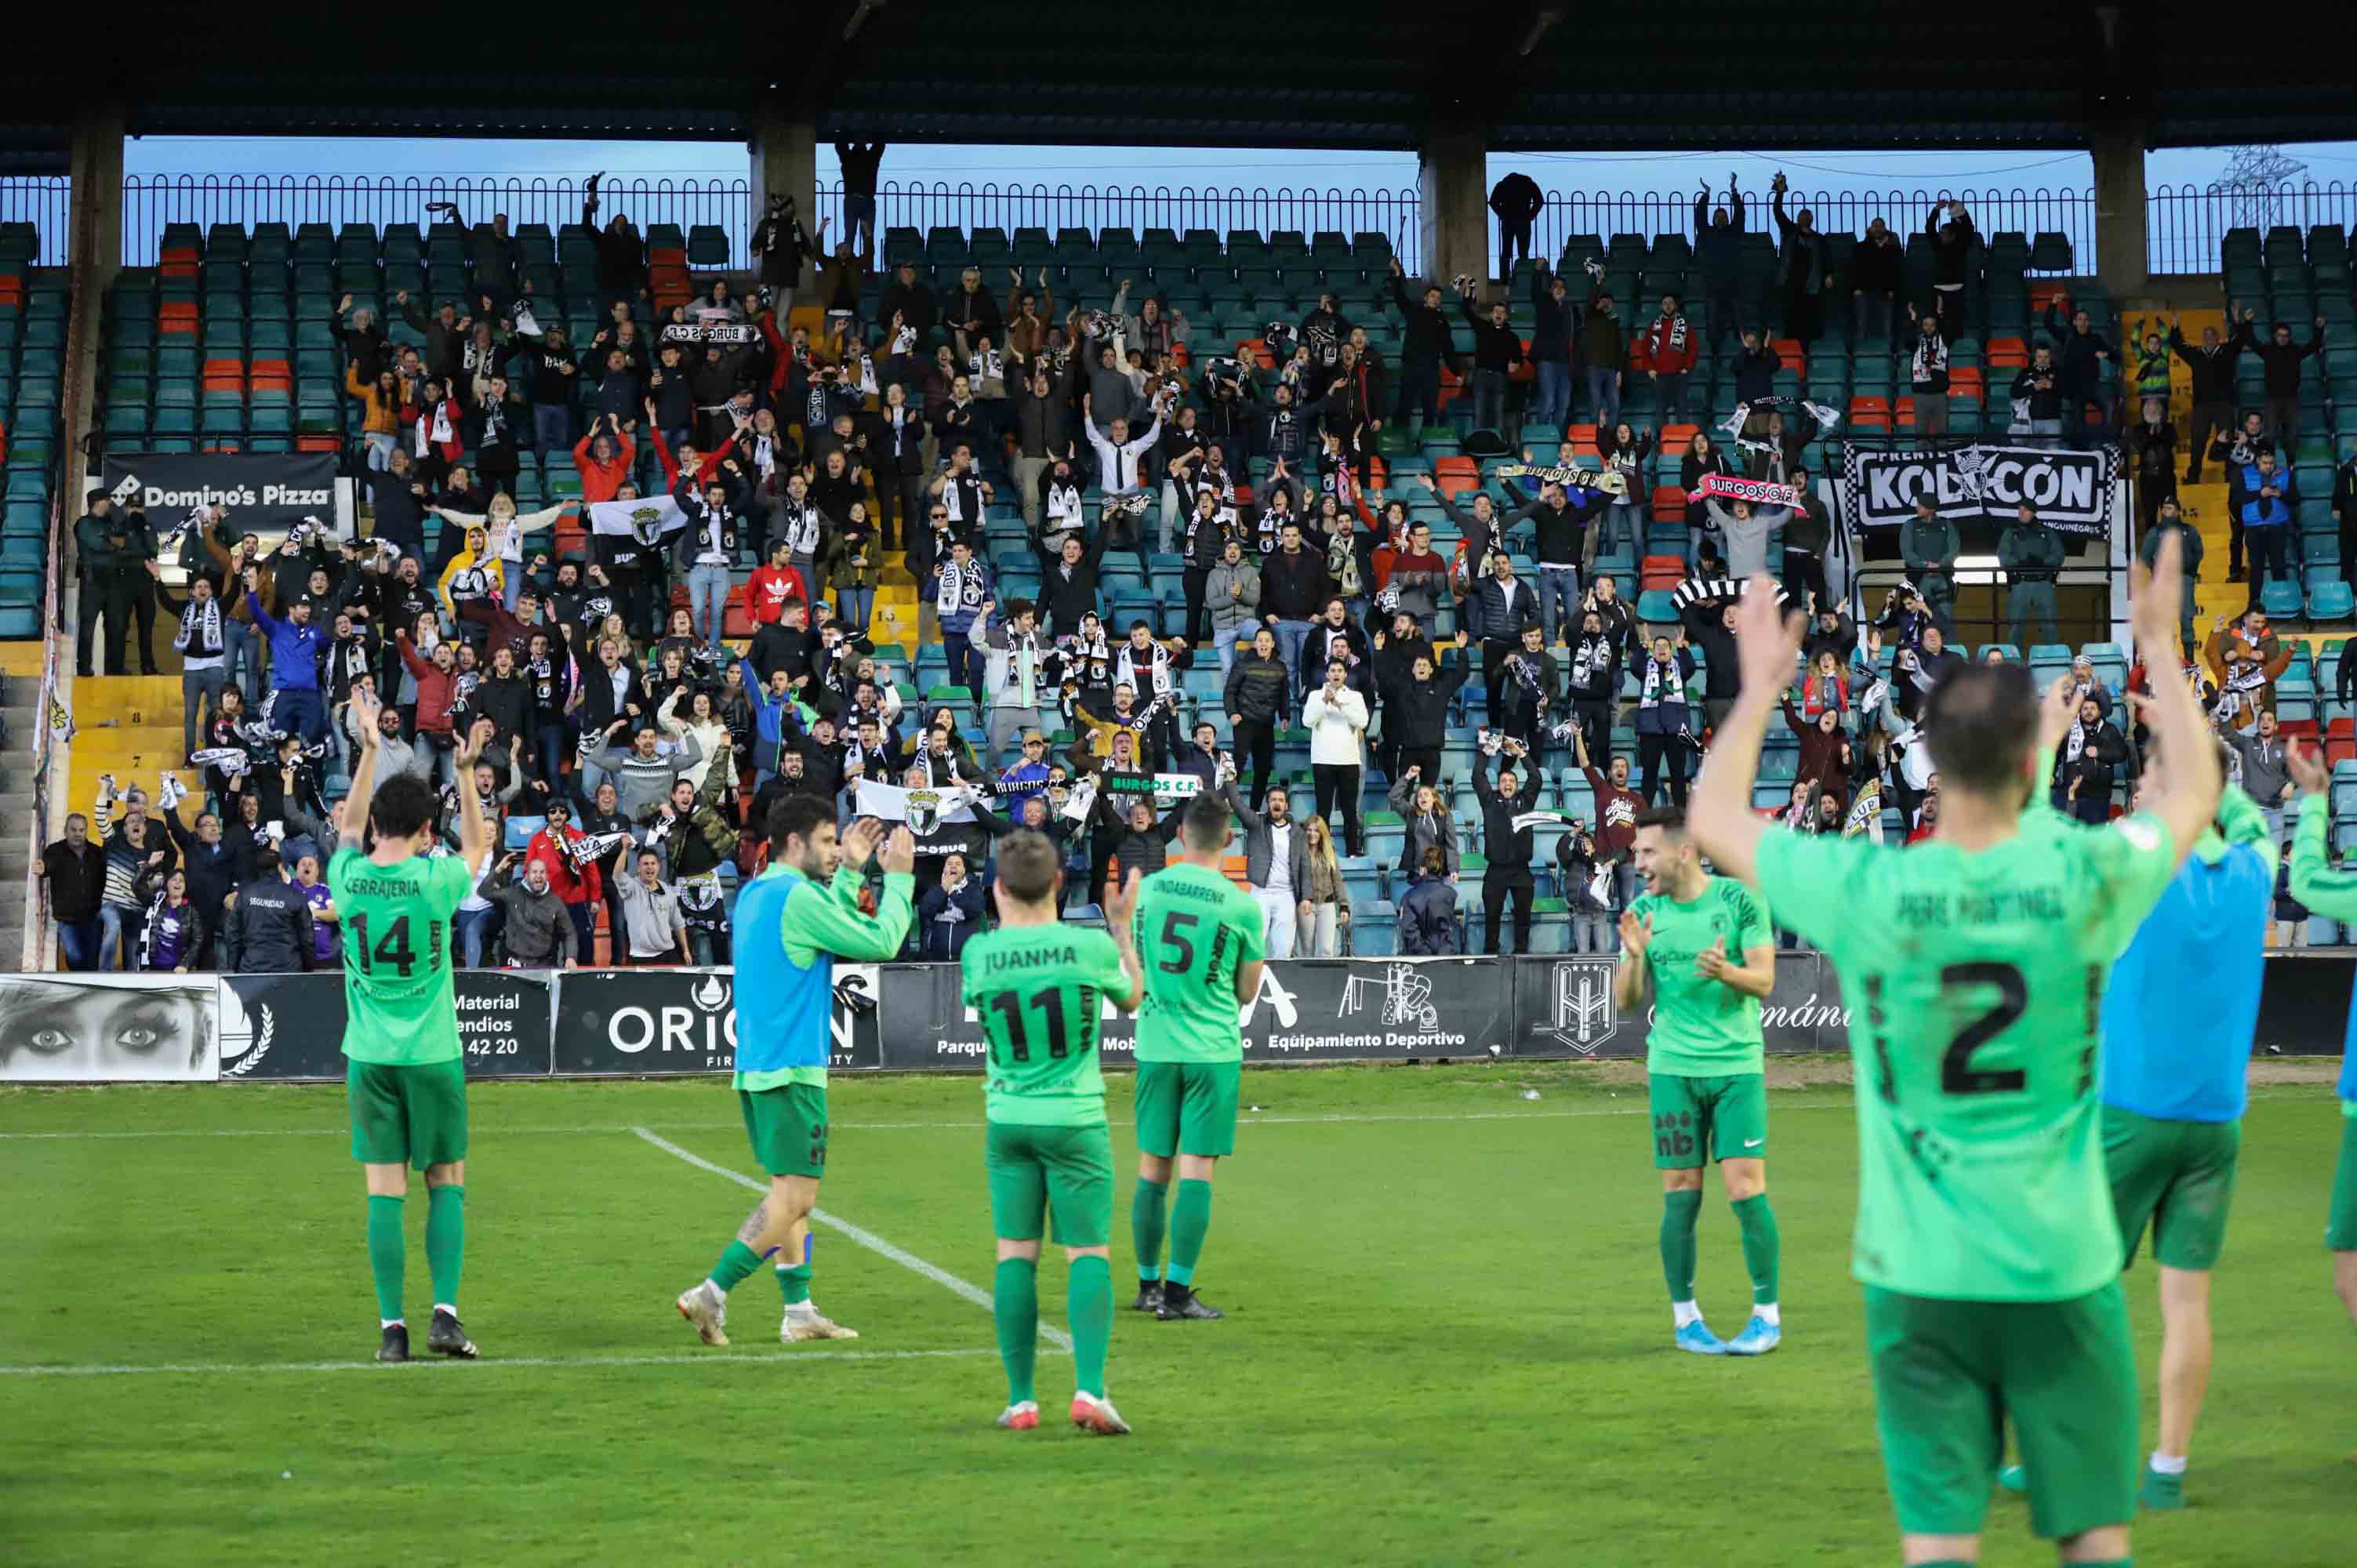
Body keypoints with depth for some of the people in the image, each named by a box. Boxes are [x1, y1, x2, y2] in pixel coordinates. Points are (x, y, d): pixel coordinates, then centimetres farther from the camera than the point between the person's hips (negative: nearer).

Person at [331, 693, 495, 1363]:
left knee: (385, 1191, 2)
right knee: (446, 1184, 8)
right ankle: (445, 1314, -2)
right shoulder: (435, 880, -8)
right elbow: (478, 845, 14)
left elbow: (351, 828, 20)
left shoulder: (349, 877, -2)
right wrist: (466, 774, 17)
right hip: (433, 1055, -2)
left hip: (369, 1056, 2)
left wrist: (369, 749, 25)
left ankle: (392, 1326, 1)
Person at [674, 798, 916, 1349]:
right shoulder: (798, 897, -15)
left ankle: (799, 1310, 14)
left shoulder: (755, 893, 14)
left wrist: (850, 870, 22)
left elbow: (832, 929, 25)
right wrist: (898, 877, -2)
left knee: (791, 1193, 14)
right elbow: (881, 942, -11)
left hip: (757, 1067, 10)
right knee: (795, 1196, -8)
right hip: (791, 1070, -10)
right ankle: (710, 1294, -12)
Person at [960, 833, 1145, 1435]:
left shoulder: (979, 952, -8)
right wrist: (1123, 927, 23)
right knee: (1089, 1254, 3)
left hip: (1007, 1121, 1)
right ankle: (1090, 1390, -14)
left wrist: (1003, 921, 23)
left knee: (1015, 1254, 7)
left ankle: (1020, 1400, 4)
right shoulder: (1091, 947, -10)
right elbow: (1132, 999, 11)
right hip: (1075, 1120, -1)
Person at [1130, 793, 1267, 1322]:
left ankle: (1148, 1284, 19)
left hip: (1155, 1046, 3)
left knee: (1153, 1169, 11)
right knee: (1196, 1169, -1)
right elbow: (1247, 991, 2)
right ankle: (1177, 1293, -3)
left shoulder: (1146, 888, 0)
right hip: (1213, 1049, -3)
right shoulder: (1241, 906, -8)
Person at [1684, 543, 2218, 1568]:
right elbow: (2195, 794, 15)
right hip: (2062, 1270, 0)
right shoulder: (2086, 877, -9)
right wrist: (2162, 654, 27)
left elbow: (1711, 818, 10)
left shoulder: (1862, 892, -9)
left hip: (1919, 1274, 0)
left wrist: (1758, 690, 23)